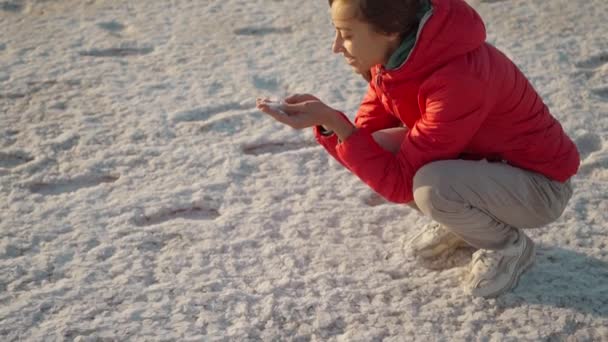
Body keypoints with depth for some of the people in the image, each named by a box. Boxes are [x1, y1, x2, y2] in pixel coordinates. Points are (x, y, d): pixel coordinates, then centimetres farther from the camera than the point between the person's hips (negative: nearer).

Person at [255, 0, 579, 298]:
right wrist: (325, 121, -23)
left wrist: (330, 120, -34)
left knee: (431, 186, -33)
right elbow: (366, 133, -2)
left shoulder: (459, 79, -35)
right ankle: (458, 222, 12)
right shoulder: (394, 53, -10)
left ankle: (509, 246, -3)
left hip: (538, 184, -7)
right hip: (477, 163, 7)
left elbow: (402, 182, -29)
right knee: (377, 150, -10)